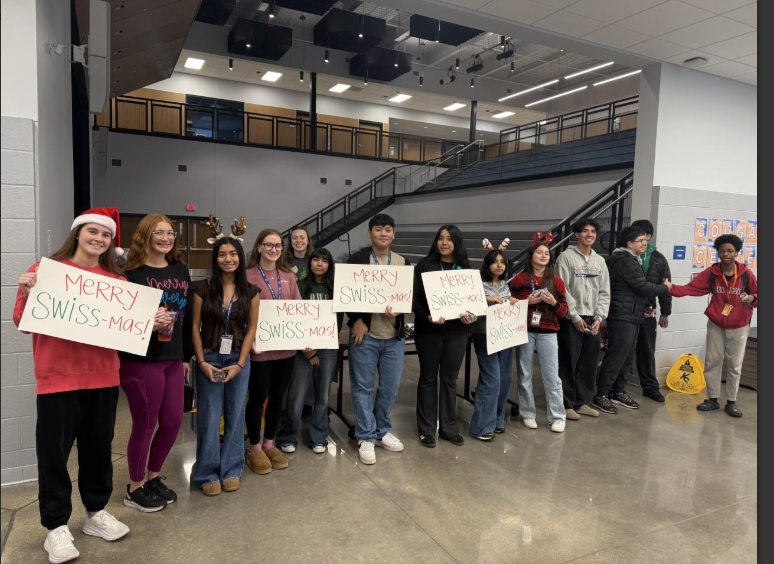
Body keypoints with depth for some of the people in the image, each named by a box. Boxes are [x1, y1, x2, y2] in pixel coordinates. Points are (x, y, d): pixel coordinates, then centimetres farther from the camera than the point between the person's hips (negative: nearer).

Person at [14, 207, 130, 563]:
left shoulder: (116, 280, 7)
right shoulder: (45, 269, -3)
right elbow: (23, 323, -2)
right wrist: (27, 294, -19)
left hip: (103, 377, 3)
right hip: (57, 377, -3)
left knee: (98, 447, 13)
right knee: (54, 451, 4)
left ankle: (96, 513, 31)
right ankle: (57, 527, 20)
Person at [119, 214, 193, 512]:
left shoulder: (181, 271, 10)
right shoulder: (132, 274, -8)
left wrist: (186, 356, 15)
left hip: (172, 359, 6)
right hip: (141, 361, -6)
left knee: (173, 421, 11)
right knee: (145, 425, 5)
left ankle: (153, 478, 34)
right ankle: (135, 489, 26)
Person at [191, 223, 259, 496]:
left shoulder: (251, 291, 1)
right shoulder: (203, 288, -3)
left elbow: (251, 328, 1)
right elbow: (195, 327, -2)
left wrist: (239, 364, -6)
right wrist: (202, 362, -9)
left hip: (239, 360, 2)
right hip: (209, 359, -1)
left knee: (235, 417, 8)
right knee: (209, 418, 3)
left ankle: (231, 470, 23)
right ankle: (208, 474, 17)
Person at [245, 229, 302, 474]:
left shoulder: (288, 276, 9)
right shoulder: (247, 276, -7)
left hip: (286, 347, 5)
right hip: (259, 348, -5)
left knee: (278, 397, 14)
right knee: (258, 398, 7)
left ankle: (269, 444, 31)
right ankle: (255, 448, 24)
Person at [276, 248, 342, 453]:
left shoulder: (335, 289, 6)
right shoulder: (301, 286, 1)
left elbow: (338, 320, 4)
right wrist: (307, 348, -9)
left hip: (327, 347, 2)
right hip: (304, 347, -2)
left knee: (323, 395, 8)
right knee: (297, 395, -2)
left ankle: (318, 438, 23)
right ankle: (288, 438, 16)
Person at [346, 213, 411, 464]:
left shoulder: (404, 263, 7)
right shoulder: (356, 260, -2)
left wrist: (398, 310, -14)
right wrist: (357, 320, -13)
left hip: (395, 336, 3)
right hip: (365, 334, -3)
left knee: (390, 387, 12)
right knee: (363, 387, 6)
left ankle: (382, 431, 31)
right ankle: (366, 437, 20)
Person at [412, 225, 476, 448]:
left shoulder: (465, 268, 7)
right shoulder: (425, 265, -3)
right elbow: (417, 298, -6)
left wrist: (470, 316, -9)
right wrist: (428, 317, -23)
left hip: (457, 331, 3)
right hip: (429, 331, -3)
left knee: (450, 379, 12)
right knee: (428, 378, 8)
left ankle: (449, 428, 25)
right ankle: (426, 429, 20)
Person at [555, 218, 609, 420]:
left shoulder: (600, 261, 13)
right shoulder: (566, 257, -4)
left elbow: (604, 292, 10)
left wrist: (599, 318, -1)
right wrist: (575, 317, -13)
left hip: (593, 320, 5)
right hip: (571, 320, -5)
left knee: (589, 364, 9)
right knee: (568, 363, -1)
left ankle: (582, 402, 21)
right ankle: (566, 404, 9)